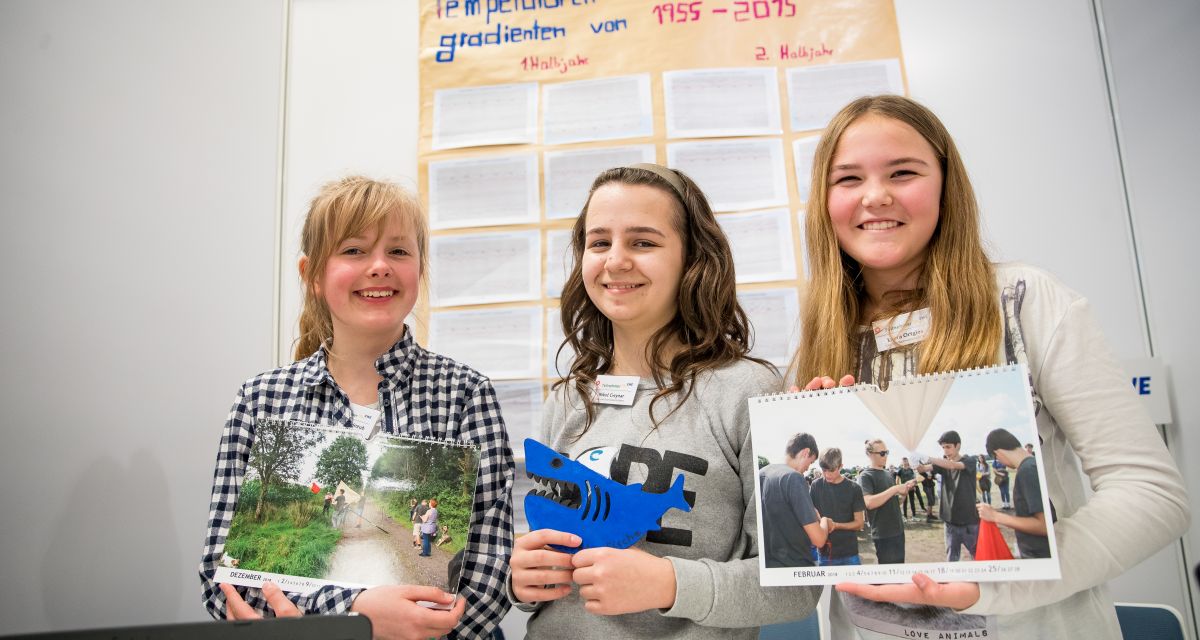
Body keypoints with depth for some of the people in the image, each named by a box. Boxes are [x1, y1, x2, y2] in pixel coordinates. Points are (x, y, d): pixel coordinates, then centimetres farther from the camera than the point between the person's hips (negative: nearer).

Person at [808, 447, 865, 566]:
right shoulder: (816, 485, 1)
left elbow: (859, 524, -2)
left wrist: (836, 525, -19)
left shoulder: (854, 488, -3)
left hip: (849, 553, -1)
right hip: (824, 553, 1)